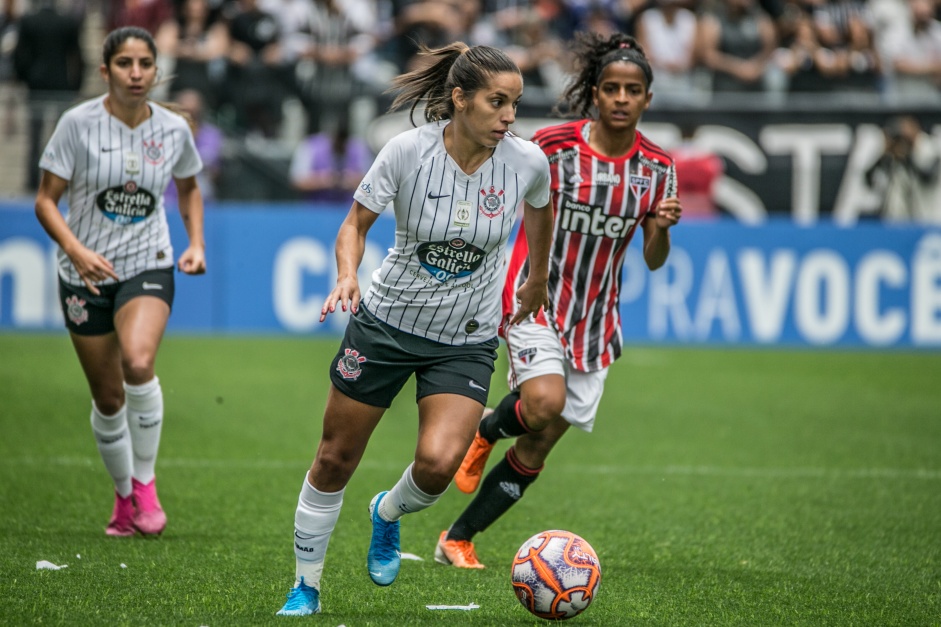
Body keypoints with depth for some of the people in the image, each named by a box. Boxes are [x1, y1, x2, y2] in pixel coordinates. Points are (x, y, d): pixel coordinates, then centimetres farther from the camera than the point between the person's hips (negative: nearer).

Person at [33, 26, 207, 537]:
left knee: (138, 362, -28)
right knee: (108, 398, 5)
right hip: (85, 274, 0)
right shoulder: (78, 123, -10)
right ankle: (124, 495, 28)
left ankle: (145, 483, -11)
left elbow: (189, 188, 18)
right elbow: (45, 201, -8)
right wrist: (76, 250, -25)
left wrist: (196, 244, 4)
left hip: (148, 268, 0)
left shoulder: (174, 129, -2)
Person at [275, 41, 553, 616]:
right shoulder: (409, 150, -18)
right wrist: (347, 276, -26)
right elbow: (356, 224, -6)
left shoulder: (527, 161, -13)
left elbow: (540, 207, 12)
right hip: (386, 323, 0)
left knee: (439, 464, -20)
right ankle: (306, 589, 25)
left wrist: (538, 279, 23)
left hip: (466, 341, 1)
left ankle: (389, 512, 16)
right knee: (336, 460, 5)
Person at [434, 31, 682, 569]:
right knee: (545, 404, -30)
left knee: (537, 449, 2)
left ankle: (458, 540, 16)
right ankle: (487, 429, 3)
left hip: (597, 316, 4)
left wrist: (662, 228, -18)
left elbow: (654, 260, 4)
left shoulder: (657, 168, -1)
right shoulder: (552, 145, -10)